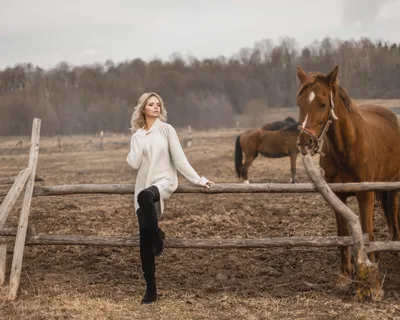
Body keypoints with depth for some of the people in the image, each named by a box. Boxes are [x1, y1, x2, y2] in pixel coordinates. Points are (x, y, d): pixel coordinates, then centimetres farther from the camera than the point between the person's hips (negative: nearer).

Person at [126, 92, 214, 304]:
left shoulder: (166, 129, 4)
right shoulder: (137, 135, 11)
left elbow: (179, 158, 1)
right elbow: (134, 164, -1)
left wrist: (197, 179, -5)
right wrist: (140, 138, -1)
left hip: (165, 181, -3)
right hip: (144, 187, 3)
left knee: (145, 195, -41)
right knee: (144, 239, -3)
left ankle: (158, 236, -17)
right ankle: (150, 290, 5)